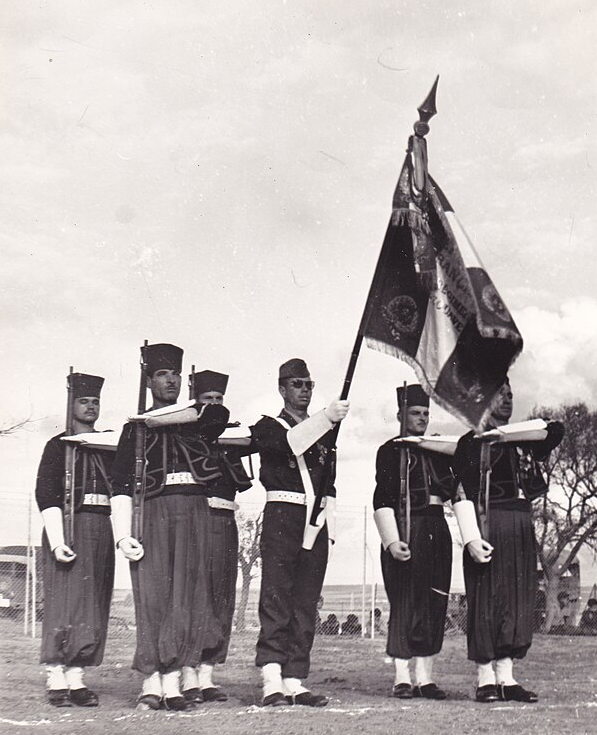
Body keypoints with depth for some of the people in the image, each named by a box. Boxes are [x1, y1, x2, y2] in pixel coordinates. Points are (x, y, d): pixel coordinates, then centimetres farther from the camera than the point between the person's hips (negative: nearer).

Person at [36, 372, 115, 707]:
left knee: (93, 606, 3)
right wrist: (57, 540, -15)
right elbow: (46, 495, -5)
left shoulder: (108, 447, 18)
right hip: (68, 526, -5)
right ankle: (57, 682, -8)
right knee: (65, 602, -9)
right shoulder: (58, 446, 3)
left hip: (102, 529, 5)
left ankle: (77, 679, 6)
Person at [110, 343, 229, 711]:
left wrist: (158, 419, -5)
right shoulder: (136, 426, 11)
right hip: (154, 513, -2)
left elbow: (219, 413, -7)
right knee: (153, 595, -8)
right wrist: (123, 535, -10)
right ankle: (152, 684, -6)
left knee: (188, 596, -3)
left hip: (195, 514, 2)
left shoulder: (196, 421, 18)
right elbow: (121, 484, 3)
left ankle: (173, 684, -1)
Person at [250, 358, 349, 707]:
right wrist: (326, 417, -28)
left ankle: (295, 683, 5)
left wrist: (328, 520, 10)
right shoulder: (268, 426, 6)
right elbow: (288, 442, -18)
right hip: (282, 514, -5)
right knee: (276, 600, -11)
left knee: (306, 604, 3)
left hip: (316, 521, 6)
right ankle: (273, 682, -15)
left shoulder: (324, 432, 22)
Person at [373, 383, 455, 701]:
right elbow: (382, 501, -9)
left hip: (436, 530, 6)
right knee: (404, 603, -5)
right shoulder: (390, 451, -2)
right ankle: (402, 677, 1)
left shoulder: (438, 450, 16)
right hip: (405, 531, -6)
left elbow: (453, 490, 23)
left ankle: (425, 677, 10)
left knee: (434, 603, 5)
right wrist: (392, 541, -17)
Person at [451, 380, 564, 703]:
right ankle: (485, 679, 2)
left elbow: (555, 431, 4)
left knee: (518, 600, 5)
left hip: (521, 529, 6)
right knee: (486, 600, -4)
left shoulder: (523, 441, 18)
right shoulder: (471, 442, 0)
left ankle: (506, 678, 10)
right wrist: (471, 539, -17)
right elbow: (462, 495, -6)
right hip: (488, 528, -6)